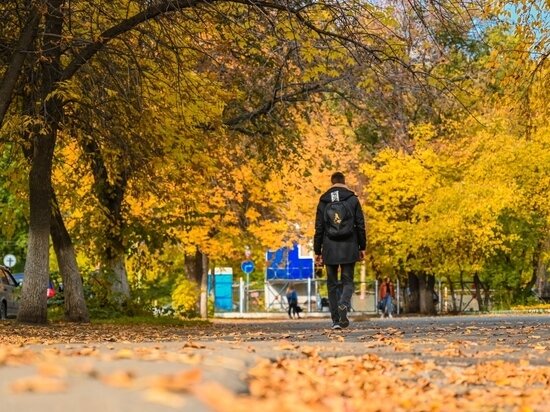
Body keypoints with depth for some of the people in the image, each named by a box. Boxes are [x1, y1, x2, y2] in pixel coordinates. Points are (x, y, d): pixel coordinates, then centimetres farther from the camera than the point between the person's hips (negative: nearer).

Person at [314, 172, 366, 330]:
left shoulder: (323, 201, 3)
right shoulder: (353, 199, 1)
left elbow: (319, 229, 3)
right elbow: (360, 226, 1)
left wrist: (317, 251, 7)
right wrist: (362, 248, 8)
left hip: (330, 249, 1)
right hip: (349, 248, -1)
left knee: (332, 284, 8)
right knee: (347, 281, 7)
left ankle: (336, 319, 3)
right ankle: (343, 305, -24)